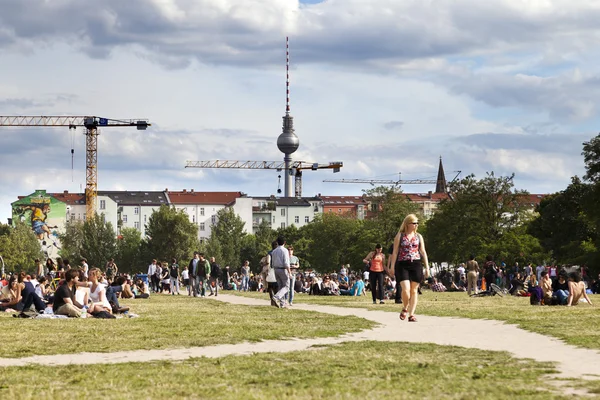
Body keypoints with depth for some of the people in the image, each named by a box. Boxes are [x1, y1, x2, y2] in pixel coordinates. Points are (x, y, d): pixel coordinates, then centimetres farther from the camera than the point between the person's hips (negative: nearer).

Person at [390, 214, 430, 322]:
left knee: (414, 290, 1)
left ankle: (411, 314, 6)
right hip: (403, 265, -3)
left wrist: (427, 267, 7)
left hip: (416, 264, 3)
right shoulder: (400, 236, 4)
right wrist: (392, 267, -1)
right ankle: (405, 308, 10)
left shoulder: (418, 236, 12)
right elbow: (395, 252, 4)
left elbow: (423, 252, 13)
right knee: (406, 289, -16)